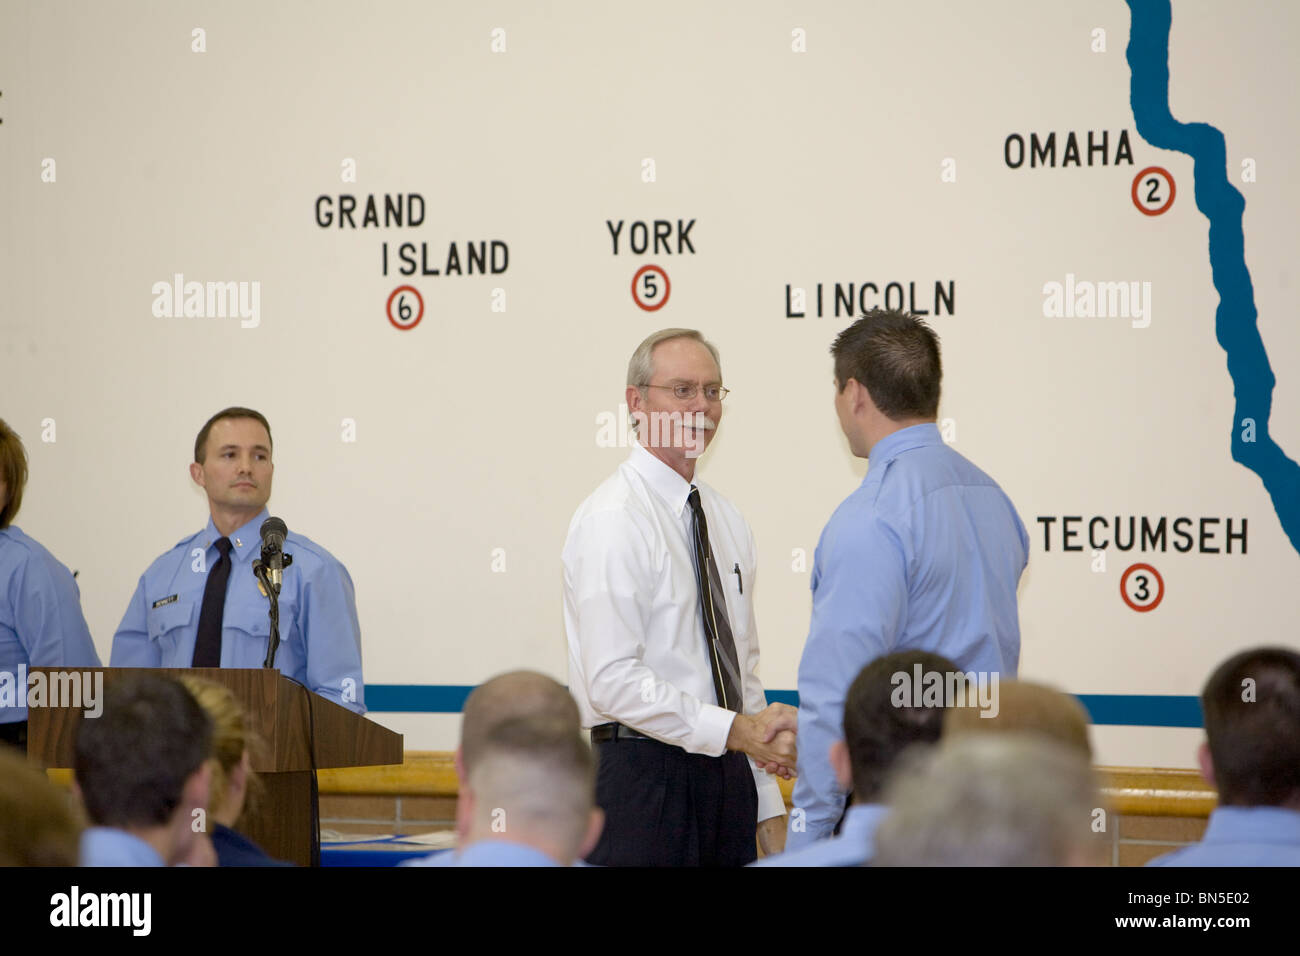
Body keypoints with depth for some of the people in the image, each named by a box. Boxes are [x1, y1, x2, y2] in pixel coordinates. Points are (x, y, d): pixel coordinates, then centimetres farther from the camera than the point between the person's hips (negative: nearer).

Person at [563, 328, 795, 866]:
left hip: (728, 778, 7)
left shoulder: (726, 520, 15)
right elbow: (615, 681, -19)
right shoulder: (614, 519, -11)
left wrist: (770, 812, 13)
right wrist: (734, 731, -23)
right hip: (646, 776, -7)